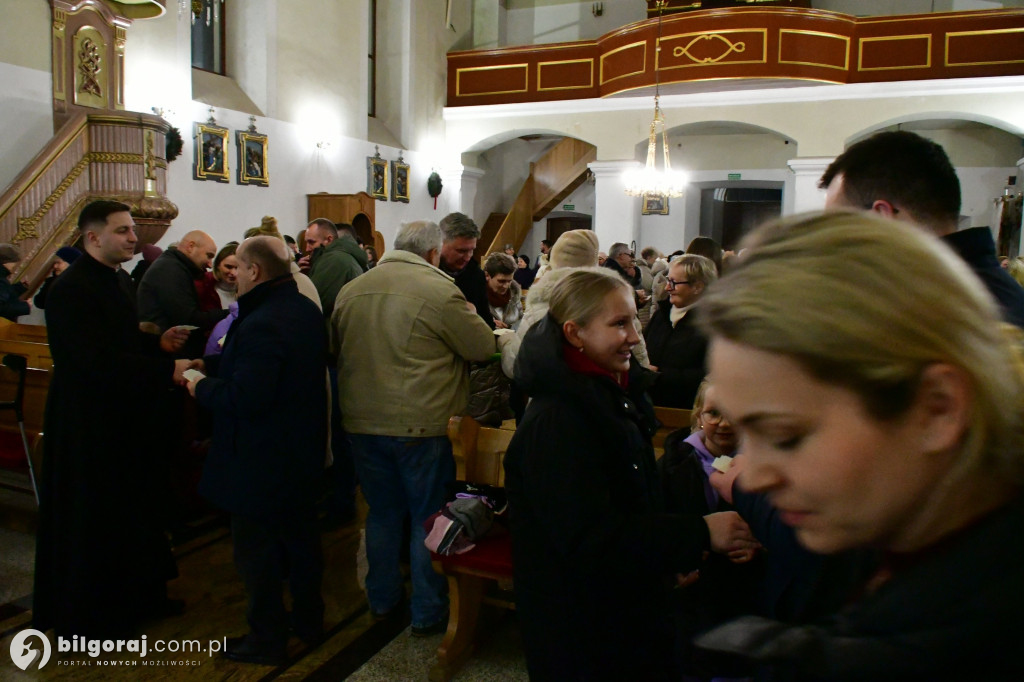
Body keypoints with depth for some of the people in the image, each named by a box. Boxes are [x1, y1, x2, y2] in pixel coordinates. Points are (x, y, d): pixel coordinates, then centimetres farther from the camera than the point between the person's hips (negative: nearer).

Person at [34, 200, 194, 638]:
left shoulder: (109, 282, 10)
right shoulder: (72, 289, -21)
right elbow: (99, 361, -29)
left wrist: (159, 344, -1)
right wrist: (168, 370, -30)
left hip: (122, 420, 10)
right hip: (89, 425, -9)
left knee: (132, 509, 19)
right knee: (91, 521, 5)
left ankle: (136, 596, 35)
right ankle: (85, 617, 23)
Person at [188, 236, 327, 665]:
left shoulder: (260, 324, -27)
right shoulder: (306, 310, 4)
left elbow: (245, 399, -30)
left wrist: (202, 386, -13)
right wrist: (210, 364, 8)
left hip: (262, 461, -10)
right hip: (302, 450, 10)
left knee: (257, 550, 7)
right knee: (301, 537, 22)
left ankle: (267, 639, 22)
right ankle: (309, 620, 38)